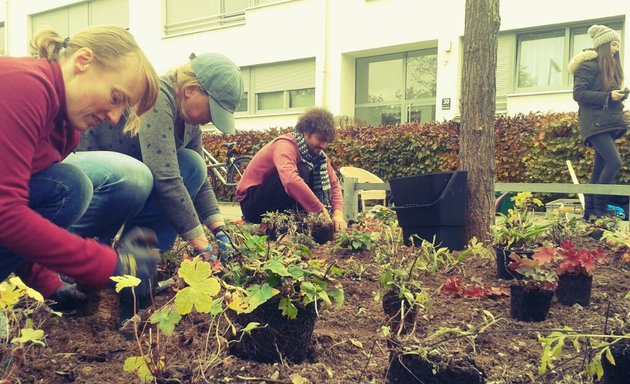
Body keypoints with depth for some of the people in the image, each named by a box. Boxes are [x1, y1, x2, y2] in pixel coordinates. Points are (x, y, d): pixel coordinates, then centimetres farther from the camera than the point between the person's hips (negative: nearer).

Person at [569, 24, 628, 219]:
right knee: (614, 162, -19)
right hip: (595, 123, -9)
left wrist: (620, 94, 4)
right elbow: (578, 93, -15)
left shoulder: (611, 67, 22)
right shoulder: (589, 65, -6)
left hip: (609, 124, 9)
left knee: (600, 168, 7)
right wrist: (608, 96, -18)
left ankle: (590, 211, 12)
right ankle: (600, 210, -12)